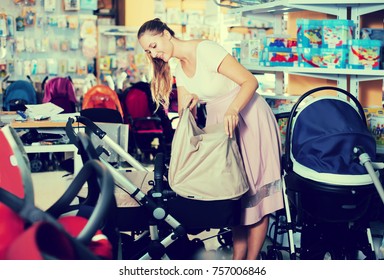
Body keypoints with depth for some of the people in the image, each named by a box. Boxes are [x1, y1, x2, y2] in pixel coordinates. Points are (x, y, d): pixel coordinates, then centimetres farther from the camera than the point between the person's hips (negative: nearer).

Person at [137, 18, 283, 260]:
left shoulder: (205, 50, -18)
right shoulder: (179, 70, 7)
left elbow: (250, 81, -23)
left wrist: (233, 110, -36)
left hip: (250, 120, -7)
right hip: (220, 123, 8)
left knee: (255, 193, -2)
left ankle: (252, 262, 4)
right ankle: (237, 260, 11)